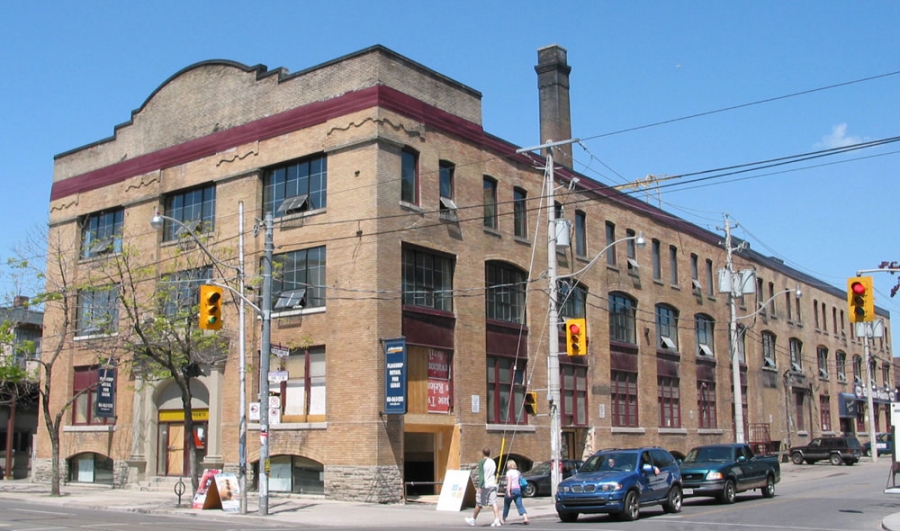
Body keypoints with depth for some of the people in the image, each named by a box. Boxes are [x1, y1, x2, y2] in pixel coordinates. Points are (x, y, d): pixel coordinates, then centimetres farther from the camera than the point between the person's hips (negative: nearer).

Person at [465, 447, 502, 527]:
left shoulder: (482, 462, -7)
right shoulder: (493, 462, 12)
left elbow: (481, 475, -15)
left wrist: (480, 487, -18)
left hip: (484, 486, -5)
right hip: (492, 485, 5)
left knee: (479, 504, 7)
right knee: (494, 503, -3)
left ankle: (472, 520, 23)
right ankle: (497, 521, -16)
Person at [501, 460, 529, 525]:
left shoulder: (509, 472, -7)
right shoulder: (518, 472, 13)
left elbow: (509, 482, -16)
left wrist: (508, 491, -22)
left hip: (511, 489, -5)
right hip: (518, 489, 5)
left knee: (506, 505, 11)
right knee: (520, 505, -2)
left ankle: (503, 520, 23)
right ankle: (525, 518, -22)